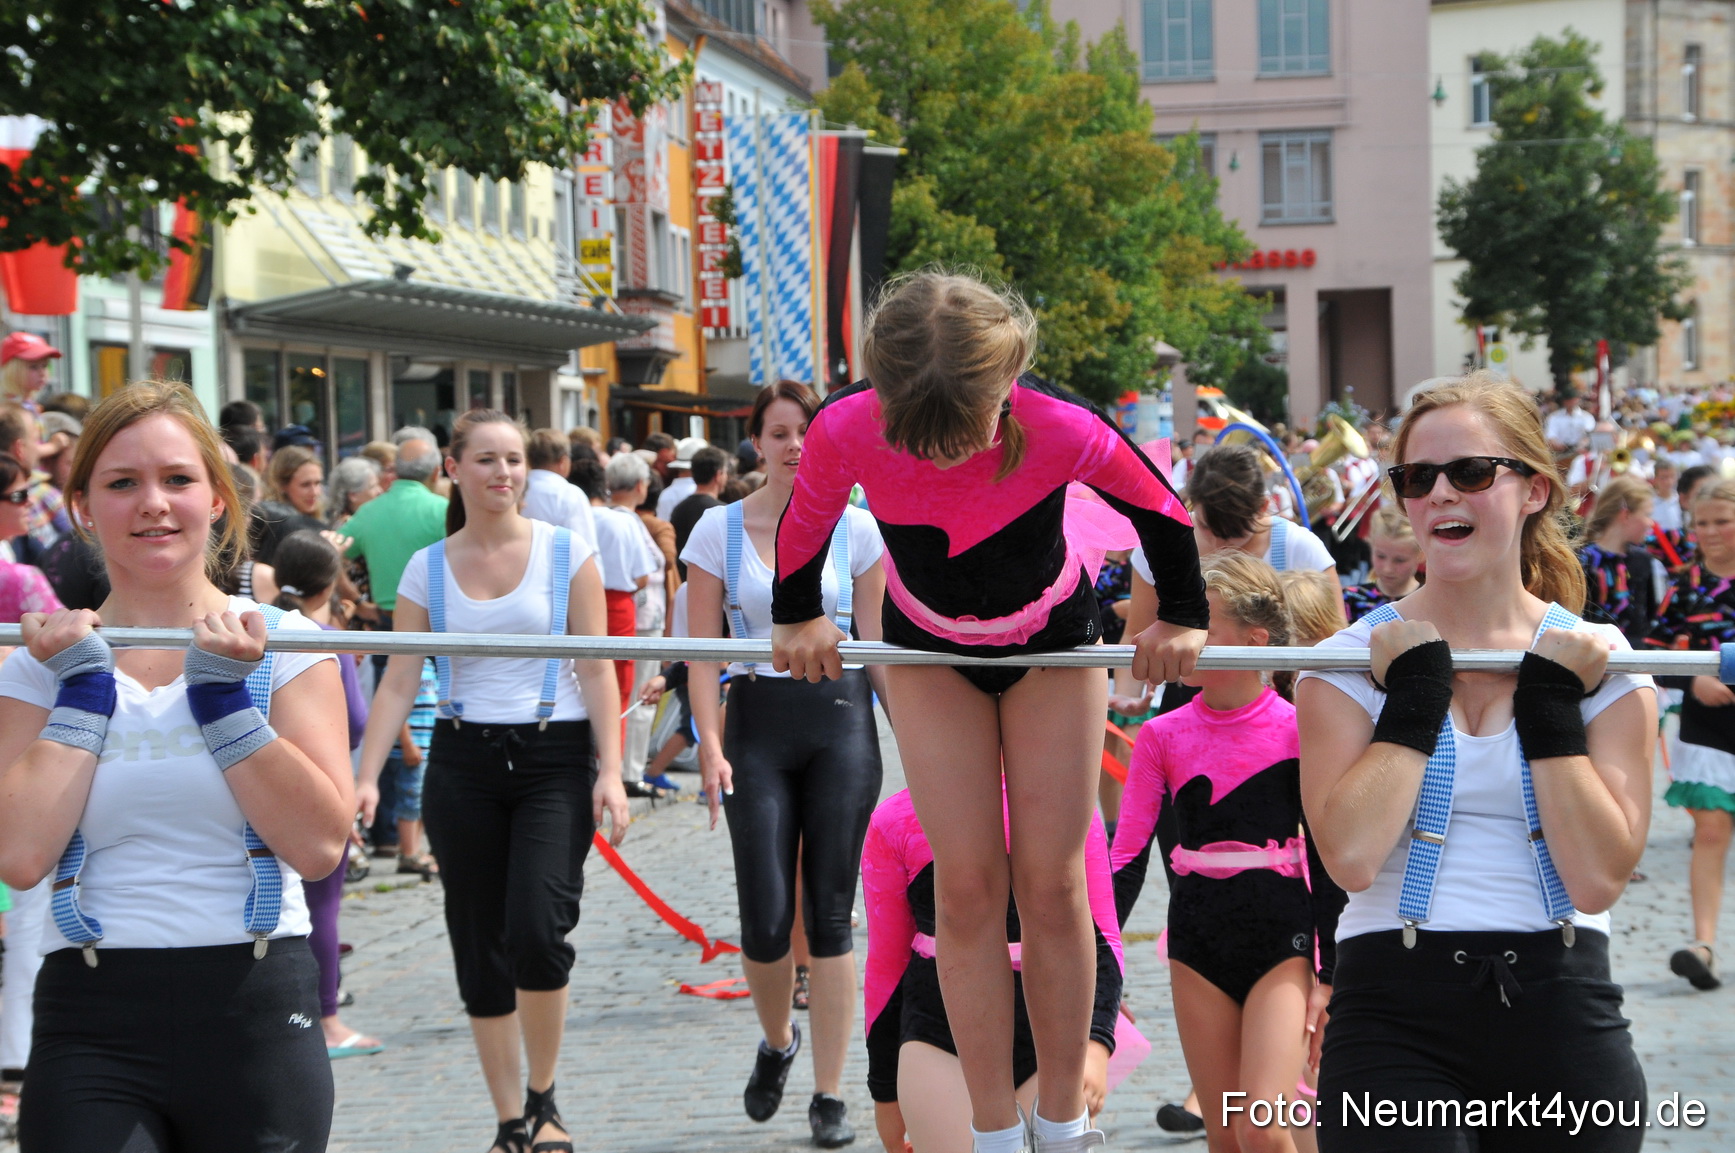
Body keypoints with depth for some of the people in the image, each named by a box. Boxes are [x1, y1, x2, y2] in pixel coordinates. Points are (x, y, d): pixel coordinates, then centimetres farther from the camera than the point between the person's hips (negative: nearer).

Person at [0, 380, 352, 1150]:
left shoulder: (283, 646, 2)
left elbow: (319, 847, -9)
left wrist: (224, 691, -11)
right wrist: (82, 687, -7)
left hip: (258, 1020, 0)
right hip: (92, 1023, 0)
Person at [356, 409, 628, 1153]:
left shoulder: (566, 554, 0)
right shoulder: (426, 569, 5)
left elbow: (596, 671, -1)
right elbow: (399, 681, 3)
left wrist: (610, 771, -9)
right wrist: (366, 777, -6)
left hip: (553, 759, -2)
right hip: (462, 763, 2)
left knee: (537, 931, -18)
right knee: (480, 948, 5)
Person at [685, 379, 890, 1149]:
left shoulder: (855, 528, 4)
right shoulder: (719, 529, 2)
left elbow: (879, 642, 8)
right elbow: (702, 651, 1)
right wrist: (710, 745, -9)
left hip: (841, 718, 0)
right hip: (757, 720, 0)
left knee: (829, 913, -1)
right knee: (765, 920, -6)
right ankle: (776, 1041, 25)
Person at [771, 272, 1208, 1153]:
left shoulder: (1062, 431, -37)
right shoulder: (846, 431, -33)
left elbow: (1162, 512, -15)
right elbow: (803, 525, -8)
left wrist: (1183, 620, -3)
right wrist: (798, 619, 4)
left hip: (1052, 644, -1)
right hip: (928, 649, 1)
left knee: (1051, 881, -1)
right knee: (967, 884, -5)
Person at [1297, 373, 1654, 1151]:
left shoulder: (1599, 663, 5)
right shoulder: (1352, 660, 2)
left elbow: (1598, 879, -7)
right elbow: (1351, 857, -14)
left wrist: (1552, 704, -8)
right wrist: (1416, 693, -10)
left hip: (1562, 1018, 1)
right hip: (1394, 1012, -1)